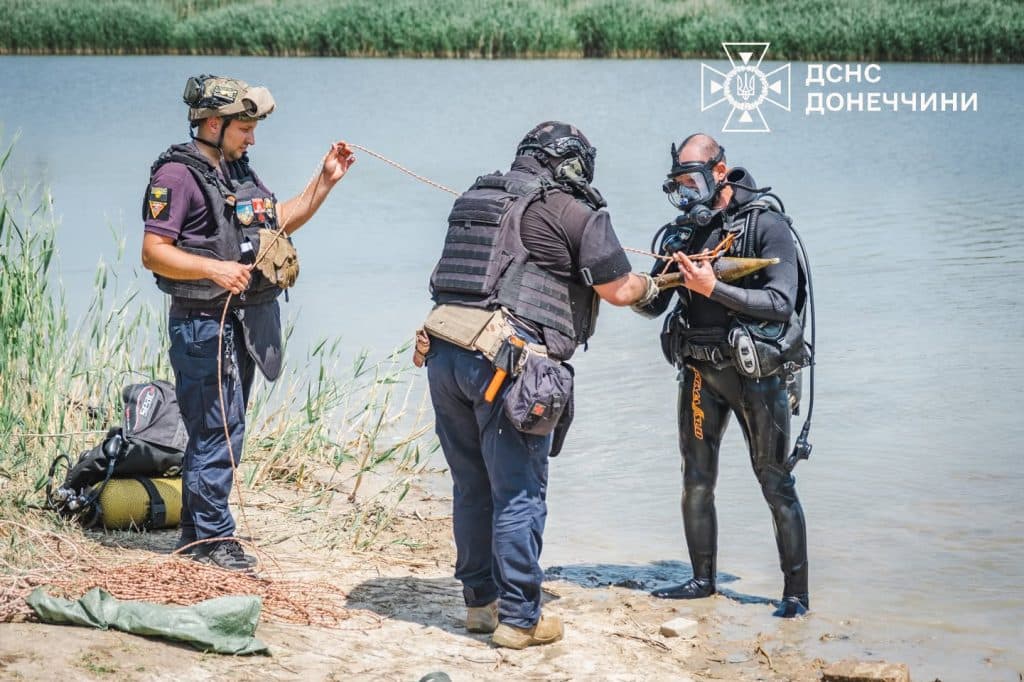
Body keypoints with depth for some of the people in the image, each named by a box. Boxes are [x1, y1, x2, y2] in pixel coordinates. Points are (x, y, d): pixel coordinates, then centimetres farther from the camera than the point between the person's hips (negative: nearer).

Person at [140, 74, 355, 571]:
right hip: (204, 323, -9)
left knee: (220, 429, 14)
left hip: (245, 320, 9)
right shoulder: (177, 174, -12)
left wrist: (324, 182, 12)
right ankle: (213, 535, 1)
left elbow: (283, 220, 23)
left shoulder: (236, 171, 16)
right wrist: (215, 269, -30)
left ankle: (196, 531, 22)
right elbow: (153, 252, -18)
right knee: (217, 427, -8)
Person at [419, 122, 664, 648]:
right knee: (519, 494, 1)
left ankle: (480, 601, 27)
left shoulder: (474, 199, 20)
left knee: (473, 487, 17)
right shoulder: (575, 211, 0)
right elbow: (618, 290, -1)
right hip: (509, 362, -7)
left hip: (443, 350, 7)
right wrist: (650, 286, 20)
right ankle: (519, 619, 5)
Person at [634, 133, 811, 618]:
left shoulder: (767, 227, -10)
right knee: (696, 480, 9)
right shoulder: (682, 232, 7)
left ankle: (797, 593, 5)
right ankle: (702, 579, 22)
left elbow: (782, 304, -19)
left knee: (775, 484, -1)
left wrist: (713, 288, -26)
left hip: (756, 372, -6)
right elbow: (653, 304, 10)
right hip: (700, 372, 6)